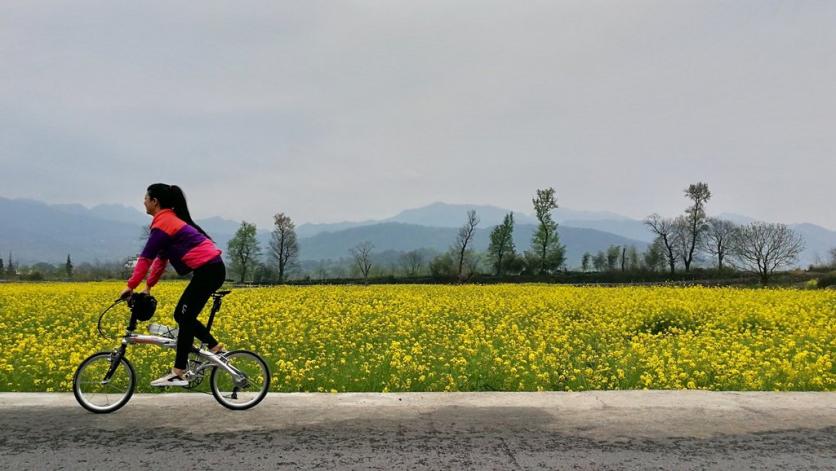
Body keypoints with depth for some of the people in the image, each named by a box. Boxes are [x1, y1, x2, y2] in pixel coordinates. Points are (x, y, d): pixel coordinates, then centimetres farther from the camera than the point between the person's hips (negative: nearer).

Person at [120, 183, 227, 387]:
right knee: (182, 315, 13)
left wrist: (130, 286, -6)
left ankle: (177, 374, -2)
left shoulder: (163, 222, -9)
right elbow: (161, 257, 21)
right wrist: (148, 286, 19)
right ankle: (215, 347, 15)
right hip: (212, 268, 9)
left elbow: (146, 257, -11)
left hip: (208, 270, -9)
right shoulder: (171, 219, 21)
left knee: (185, 317, -5)